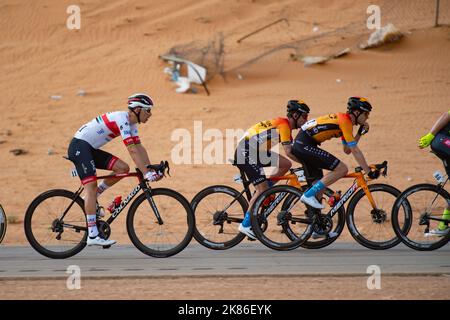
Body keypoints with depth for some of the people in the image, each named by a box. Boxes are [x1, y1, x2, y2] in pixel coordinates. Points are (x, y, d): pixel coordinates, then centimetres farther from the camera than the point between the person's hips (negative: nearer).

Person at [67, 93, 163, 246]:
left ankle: (92, 198, 10)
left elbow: (139, 147, 10)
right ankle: (93, 236, -23)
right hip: (79, 146, -10)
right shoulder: (121, 119, -21)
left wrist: (151, 169, 0)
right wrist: (146, 173, -29)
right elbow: (132, 150, -27)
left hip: (91, 149, 10)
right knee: (91, 186, -18)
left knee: (123, 168, -3)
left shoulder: (131, 123, 9)